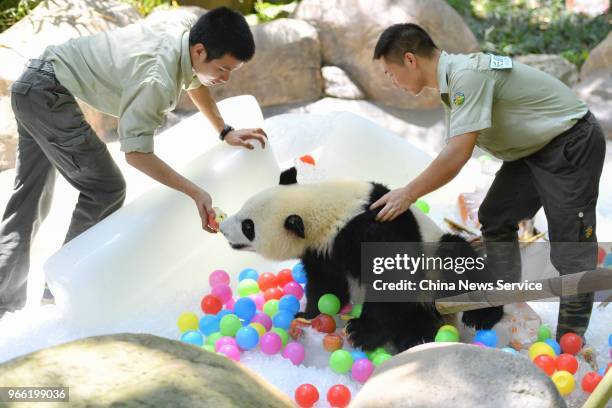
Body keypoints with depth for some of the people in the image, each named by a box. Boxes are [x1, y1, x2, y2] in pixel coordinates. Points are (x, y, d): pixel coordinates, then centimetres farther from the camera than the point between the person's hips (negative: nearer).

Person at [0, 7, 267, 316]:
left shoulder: (187, 36, -3)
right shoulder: (157, 79, -30)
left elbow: (194, 83, 19)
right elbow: (135, 152, -28)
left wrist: (225, 132, 17)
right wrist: (196, 193, -30)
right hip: (48, 95, -10)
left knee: (30, 199, 15)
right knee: (105, 190, -5)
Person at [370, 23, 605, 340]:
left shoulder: (467, 74, -27)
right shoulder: (451, 80, 4)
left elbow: (457, 156, -30)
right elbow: (452, 152, 13)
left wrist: (408, 194, -19)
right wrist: (410, 193, 11)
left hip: (571, 144, -10)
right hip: (531, 147, 10)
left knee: (569, 244, -8)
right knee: (495, 220, 12)